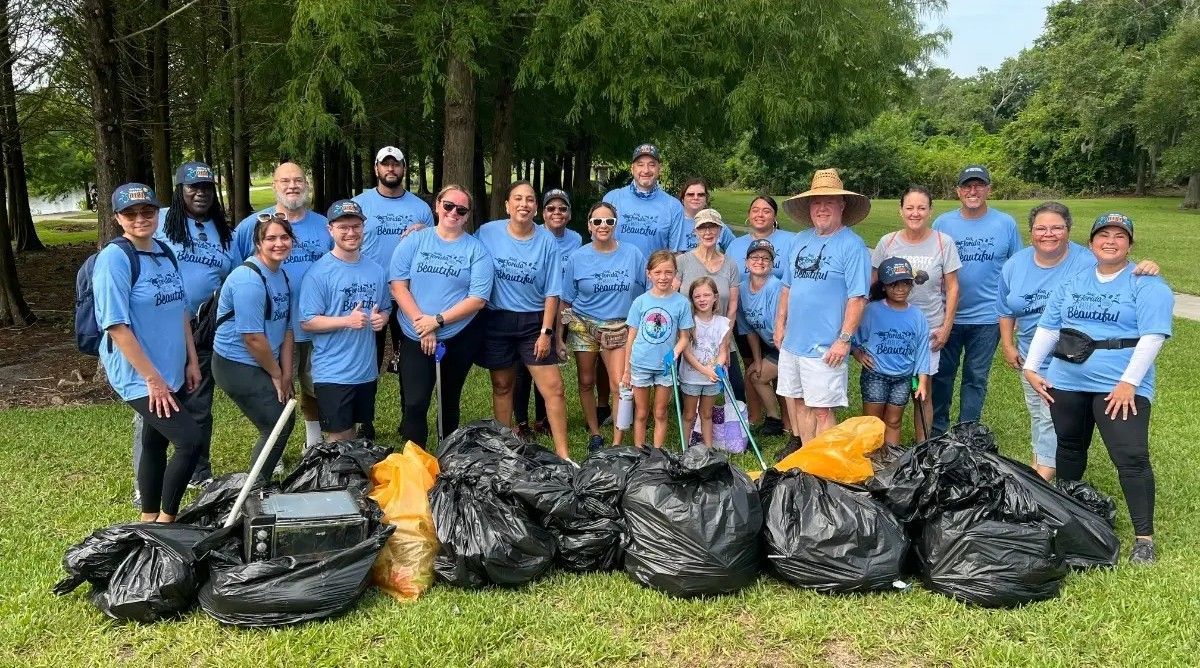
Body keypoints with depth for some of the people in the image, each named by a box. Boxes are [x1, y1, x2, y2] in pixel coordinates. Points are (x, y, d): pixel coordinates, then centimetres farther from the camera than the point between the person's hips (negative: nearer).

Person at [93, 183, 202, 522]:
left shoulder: (165, 253, 7)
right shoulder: (113, 259, -16)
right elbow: (116, 325, -19)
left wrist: (192, 361, 11)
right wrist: (152, 378, -19)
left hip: (172, 371, 7)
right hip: (138, 376, -7)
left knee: (156, 443, 16)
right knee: (191, 439, -13)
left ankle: (150, 521, 30)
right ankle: (165, 522, 4)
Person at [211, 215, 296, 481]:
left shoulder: (282, 275, 7)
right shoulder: (249, 280, -23)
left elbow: (286, 329, 8)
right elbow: (253, 338, -23)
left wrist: (286, 375, 4)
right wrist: (277, 374, -11)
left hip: (263, 364, 9)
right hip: (238, 366, -9)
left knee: (285, 421, 17)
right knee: (276, 427, -5)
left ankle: (260, 481, 35)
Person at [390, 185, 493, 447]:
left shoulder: (476, 250, -2)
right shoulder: (414, 241, 2)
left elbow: (478, 298, -9)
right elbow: (398, 285, -4)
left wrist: (437, 320, -16)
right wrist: (422, 323, -15)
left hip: (460, 337, 0)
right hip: (415, 337, 0)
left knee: (450, 401, 14)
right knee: (415, 404, -7)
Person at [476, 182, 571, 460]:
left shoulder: (546, 241, -6)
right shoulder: (488, 233, -6)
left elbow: (551, 292, -3)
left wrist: (546, 332, -8)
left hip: (533, 322, 0)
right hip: (497, 320, 1)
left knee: (553, 387, -5)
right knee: (502, 385, 13)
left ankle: (562, 453, 4)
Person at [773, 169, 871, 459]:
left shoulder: (852, 245, -9)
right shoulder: (799, 241, 12)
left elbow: (858, 297, -13)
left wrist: (844, 339, -17)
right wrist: (780, 324, 15)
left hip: (824, 347, -7)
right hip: (792, 341, 7)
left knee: (821, 410, -3)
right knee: (798, 402, 14)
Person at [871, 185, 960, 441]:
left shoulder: (943, 243, -3)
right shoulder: (887, 242, 1)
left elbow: (952, 288, 0)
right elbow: (873, 284, 7)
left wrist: (946, 326, -4)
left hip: (928, 328, -1)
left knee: (923, 392, 6)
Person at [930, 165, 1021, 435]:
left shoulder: (1006, 224, -1)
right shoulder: (943, 223, 1)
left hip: (987, 318, -1)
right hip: (947, 316, 1)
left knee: (976, 378, 10)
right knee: (942, 374, 10)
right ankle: (936, 432, 23)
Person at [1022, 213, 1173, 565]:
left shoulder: (1146, 285, -4)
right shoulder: (1072, 282, 13)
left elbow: (1152, 337, -13)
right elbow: (1047, 328, 13)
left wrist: (1129, 383, -19)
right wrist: (1031, 368, 5)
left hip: (1120, 387, -5)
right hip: (1066, 383, 5)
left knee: (1131, 458, -11)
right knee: (1069, 448, 18)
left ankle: (1144, 537, -4)